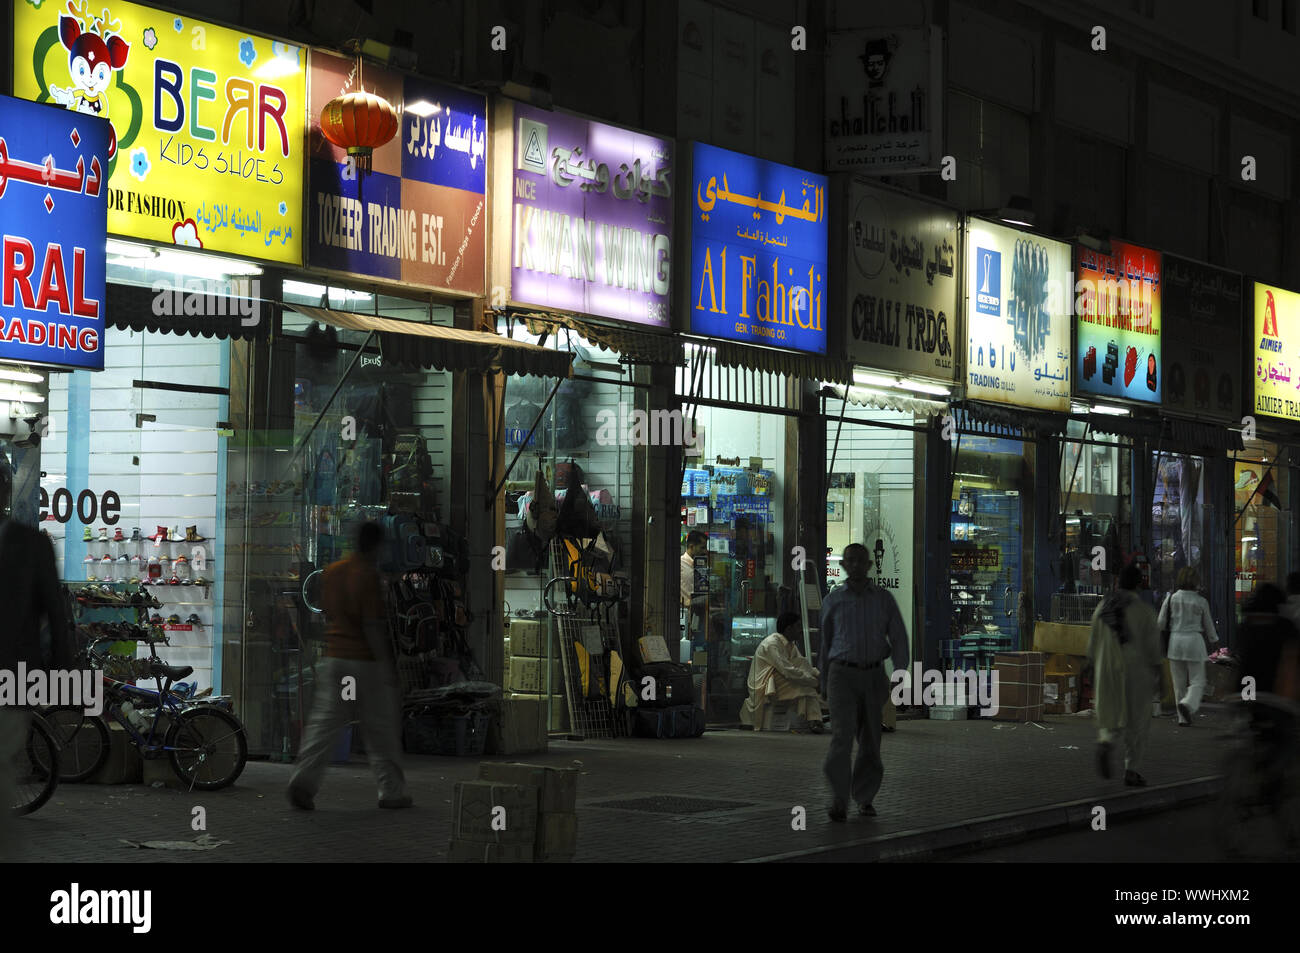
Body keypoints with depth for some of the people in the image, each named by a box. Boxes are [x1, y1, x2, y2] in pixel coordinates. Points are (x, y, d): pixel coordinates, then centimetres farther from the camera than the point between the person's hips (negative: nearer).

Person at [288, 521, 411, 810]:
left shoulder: (332, 571, 9)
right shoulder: (369, 577, -14)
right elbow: (372, 625, -17)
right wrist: (386, 665, -14)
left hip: (334, 656, 6)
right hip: (365, 660, -6)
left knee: (324, 721, 3)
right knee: (380, 727, 4)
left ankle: (304, 779, -11)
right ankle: (391, 791, 11)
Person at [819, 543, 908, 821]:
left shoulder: (884, 599, 4)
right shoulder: (832, 602, 4)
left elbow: (899, 639, -1)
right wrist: (824, 685, 17)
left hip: (873, 677, 2)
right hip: (843, 676, -2)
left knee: (870, 740, 7)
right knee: (843, 735, -18)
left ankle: (864, 798, 25)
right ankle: (839, 802, -18)